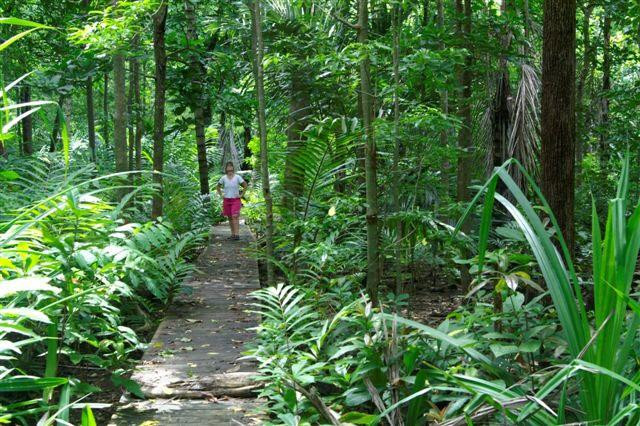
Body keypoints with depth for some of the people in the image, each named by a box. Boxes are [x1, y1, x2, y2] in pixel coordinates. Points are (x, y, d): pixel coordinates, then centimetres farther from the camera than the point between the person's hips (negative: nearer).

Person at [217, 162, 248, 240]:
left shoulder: (237, 177, -4)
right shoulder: (223, 178, 2)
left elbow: (245, 185, 3)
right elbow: (218, 186, 18)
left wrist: (241, 194, -2)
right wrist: (221, 195, 8)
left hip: (236, 200, -3)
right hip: (226, 200, 3)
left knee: (235, 216, -14)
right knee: (230, 217, 8)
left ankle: (237, 234, -18)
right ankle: (232, 234, 15)